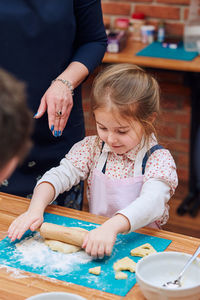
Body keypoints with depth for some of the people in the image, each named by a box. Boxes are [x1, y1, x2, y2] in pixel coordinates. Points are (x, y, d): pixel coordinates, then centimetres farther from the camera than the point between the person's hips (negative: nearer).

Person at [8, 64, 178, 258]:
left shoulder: (160, 160, -13)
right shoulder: (92, 147, 3)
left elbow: (152, 203, -30)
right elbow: (60, 175, -5)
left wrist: (112, 226, -49)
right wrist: (36, 208, -26)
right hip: (94, 233, 4)